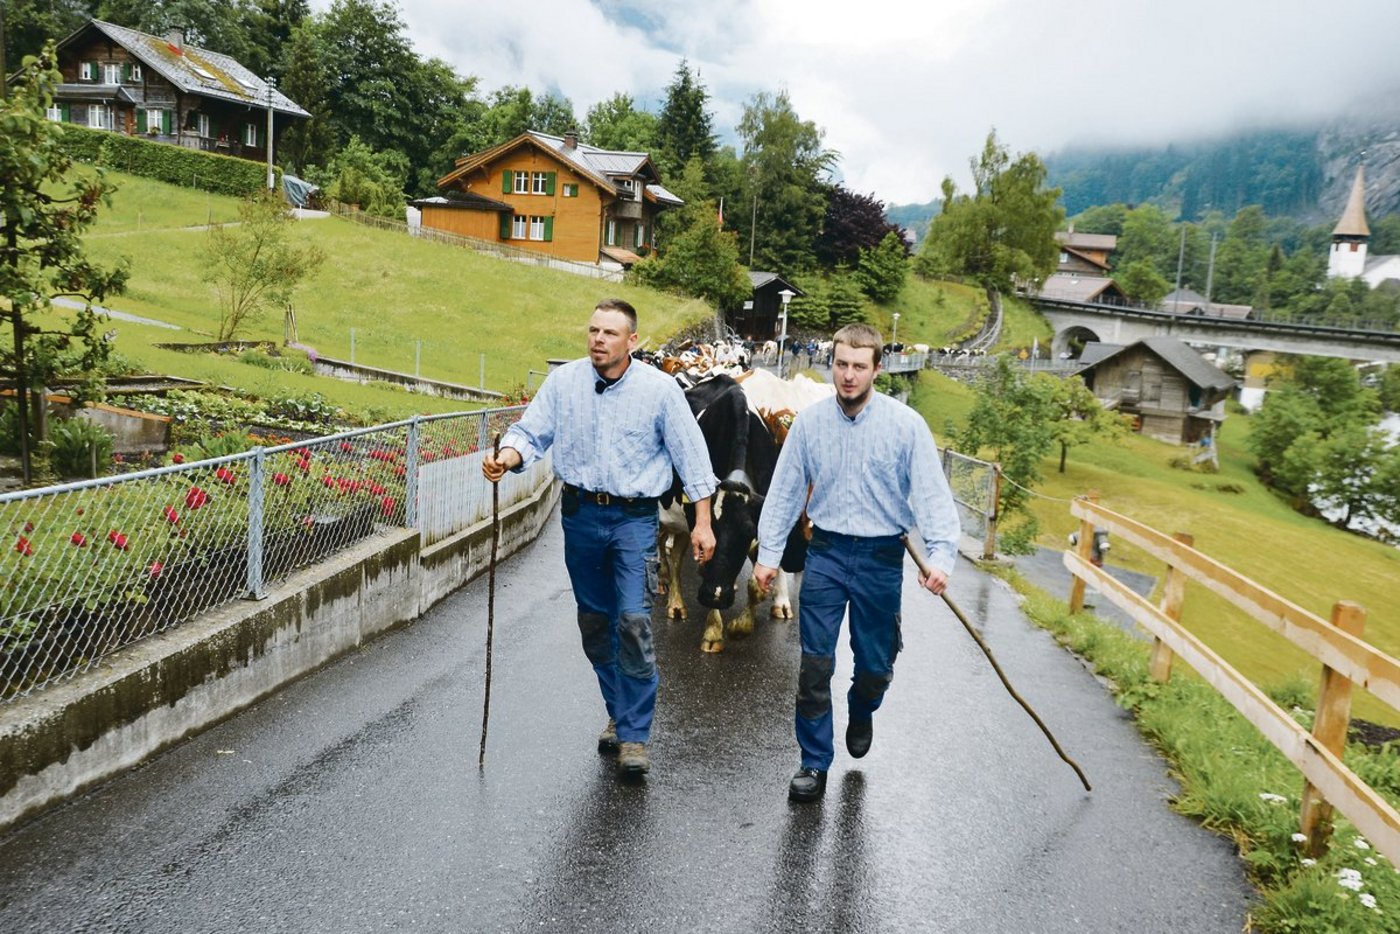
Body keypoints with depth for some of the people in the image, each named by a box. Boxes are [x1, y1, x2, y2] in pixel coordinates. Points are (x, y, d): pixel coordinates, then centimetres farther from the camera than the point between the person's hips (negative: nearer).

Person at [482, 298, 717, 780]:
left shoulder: (659, 388, -7)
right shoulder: (563, 381, 0)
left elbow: (691, 455, -3)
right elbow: (531, 431, -1)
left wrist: (702, 521, -6)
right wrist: (508, 456, -24)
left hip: (635, 518, -3)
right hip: (580, 514, 4)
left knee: (633, 621, -12)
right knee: (594, 622, 13)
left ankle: (634, 733, 2)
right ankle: (619, 713, 33)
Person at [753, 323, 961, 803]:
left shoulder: (906, 424, -8)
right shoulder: (810, 421, -1)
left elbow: (932, 494, -9)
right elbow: (784, 492, 5)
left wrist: (940, 556, -21)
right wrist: (768, 554, 2)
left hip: (881, 558, -1)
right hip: (826, 552, 1)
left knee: (875, 664, 12)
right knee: (815, 664, -1)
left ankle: (861, 713, 47)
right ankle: (814, 762, 14)